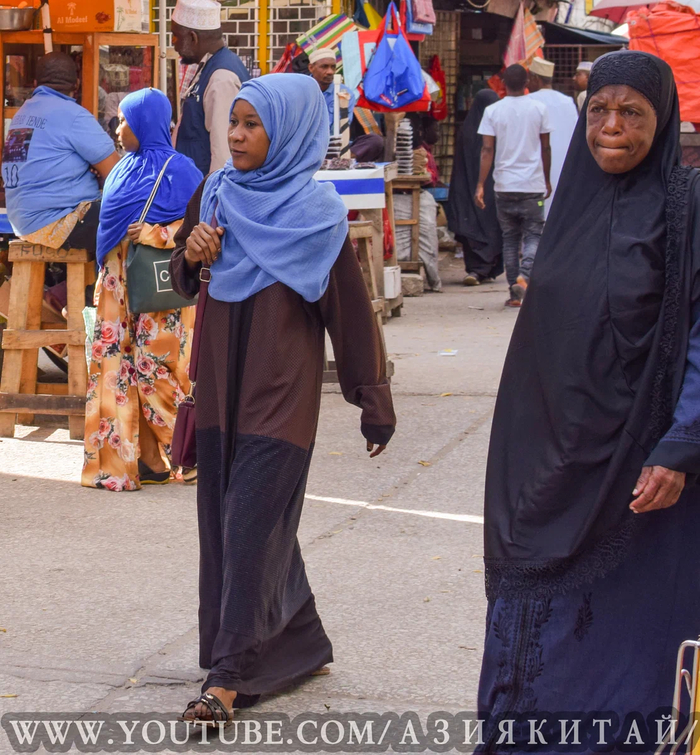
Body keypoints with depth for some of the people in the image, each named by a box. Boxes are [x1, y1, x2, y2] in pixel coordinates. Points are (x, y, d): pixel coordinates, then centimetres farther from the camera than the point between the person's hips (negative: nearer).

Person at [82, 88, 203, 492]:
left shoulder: (176, 169, -9)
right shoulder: (128, 167, 14)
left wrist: (153, 234, -20)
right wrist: (107, 276, 14)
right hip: (120, 282, 8)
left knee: (156, 367, -5)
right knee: (117, 363, 4)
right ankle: (119, 459, 8)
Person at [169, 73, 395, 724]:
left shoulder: (315, 211, -9)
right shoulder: (215, 194, 6)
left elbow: (350, 307, -7)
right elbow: (183, 280, 16)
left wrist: (373, 402, -7)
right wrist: (192, 255, -8)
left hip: (280, 393, -6)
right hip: (221, 383, 6)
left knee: (250, 525, -7)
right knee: (226, 521, 11)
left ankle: (229, 675, -2)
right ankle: (302, 645, 26)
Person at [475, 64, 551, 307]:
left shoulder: (492, 111, -1)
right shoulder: (539, 109, 0)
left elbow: (487, 150, -6)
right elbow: (545, 148, 6)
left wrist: (480, 185, -5)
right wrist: (547, 180, 18)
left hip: (504, 185, 1)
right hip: (533, 185, -1)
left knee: (510, 238, 11)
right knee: (533, 235, 5)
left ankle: (515, 293, 9)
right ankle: (524, 276, -22)